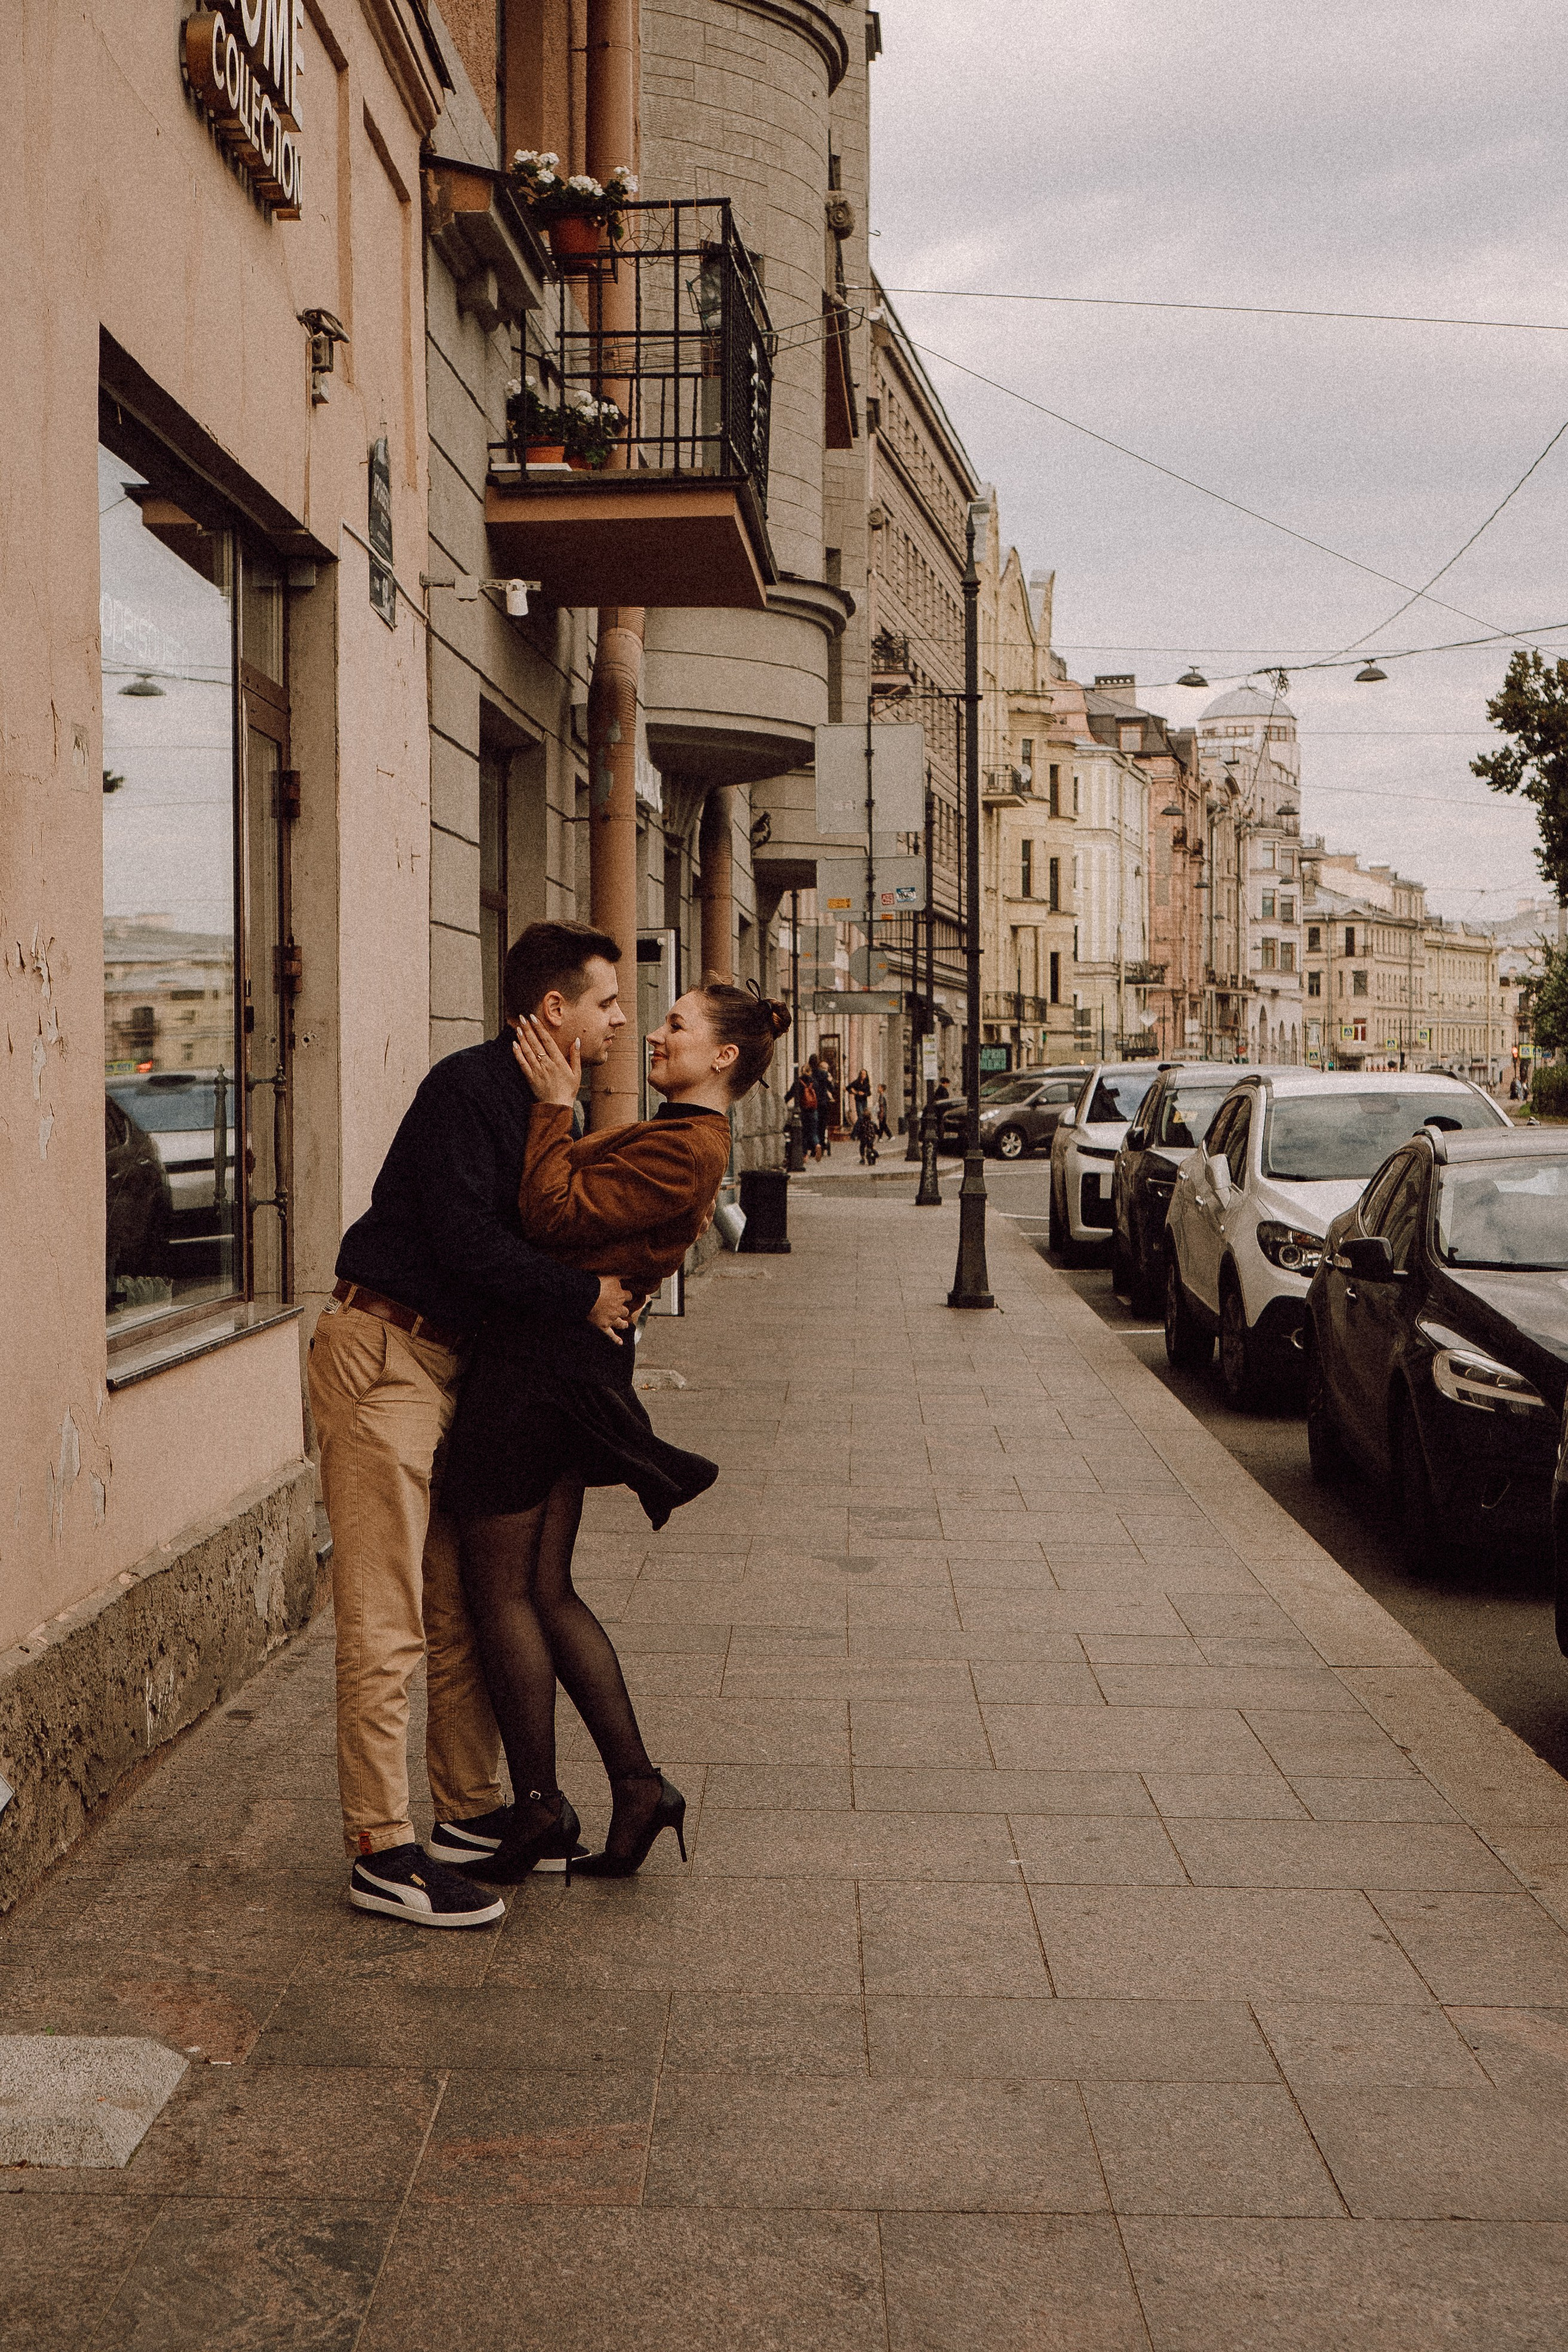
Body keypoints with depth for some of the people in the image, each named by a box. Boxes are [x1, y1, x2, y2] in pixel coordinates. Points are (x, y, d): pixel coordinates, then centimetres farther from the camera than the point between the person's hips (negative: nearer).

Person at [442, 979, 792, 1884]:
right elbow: (580, 1192, 15)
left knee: (501, 1590, 2)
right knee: (548, 1590, 14)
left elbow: (555, 1213, -21)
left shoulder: (685, 1149, -16)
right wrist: (559, 1097, 8)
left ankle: (539, 1809, 11)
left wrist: (556, 1103, -15)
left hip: (542, 1357, -10)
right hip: (578, 1358, 10)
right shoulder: (683, 1140, 16)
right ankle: (638, 1785, 16)